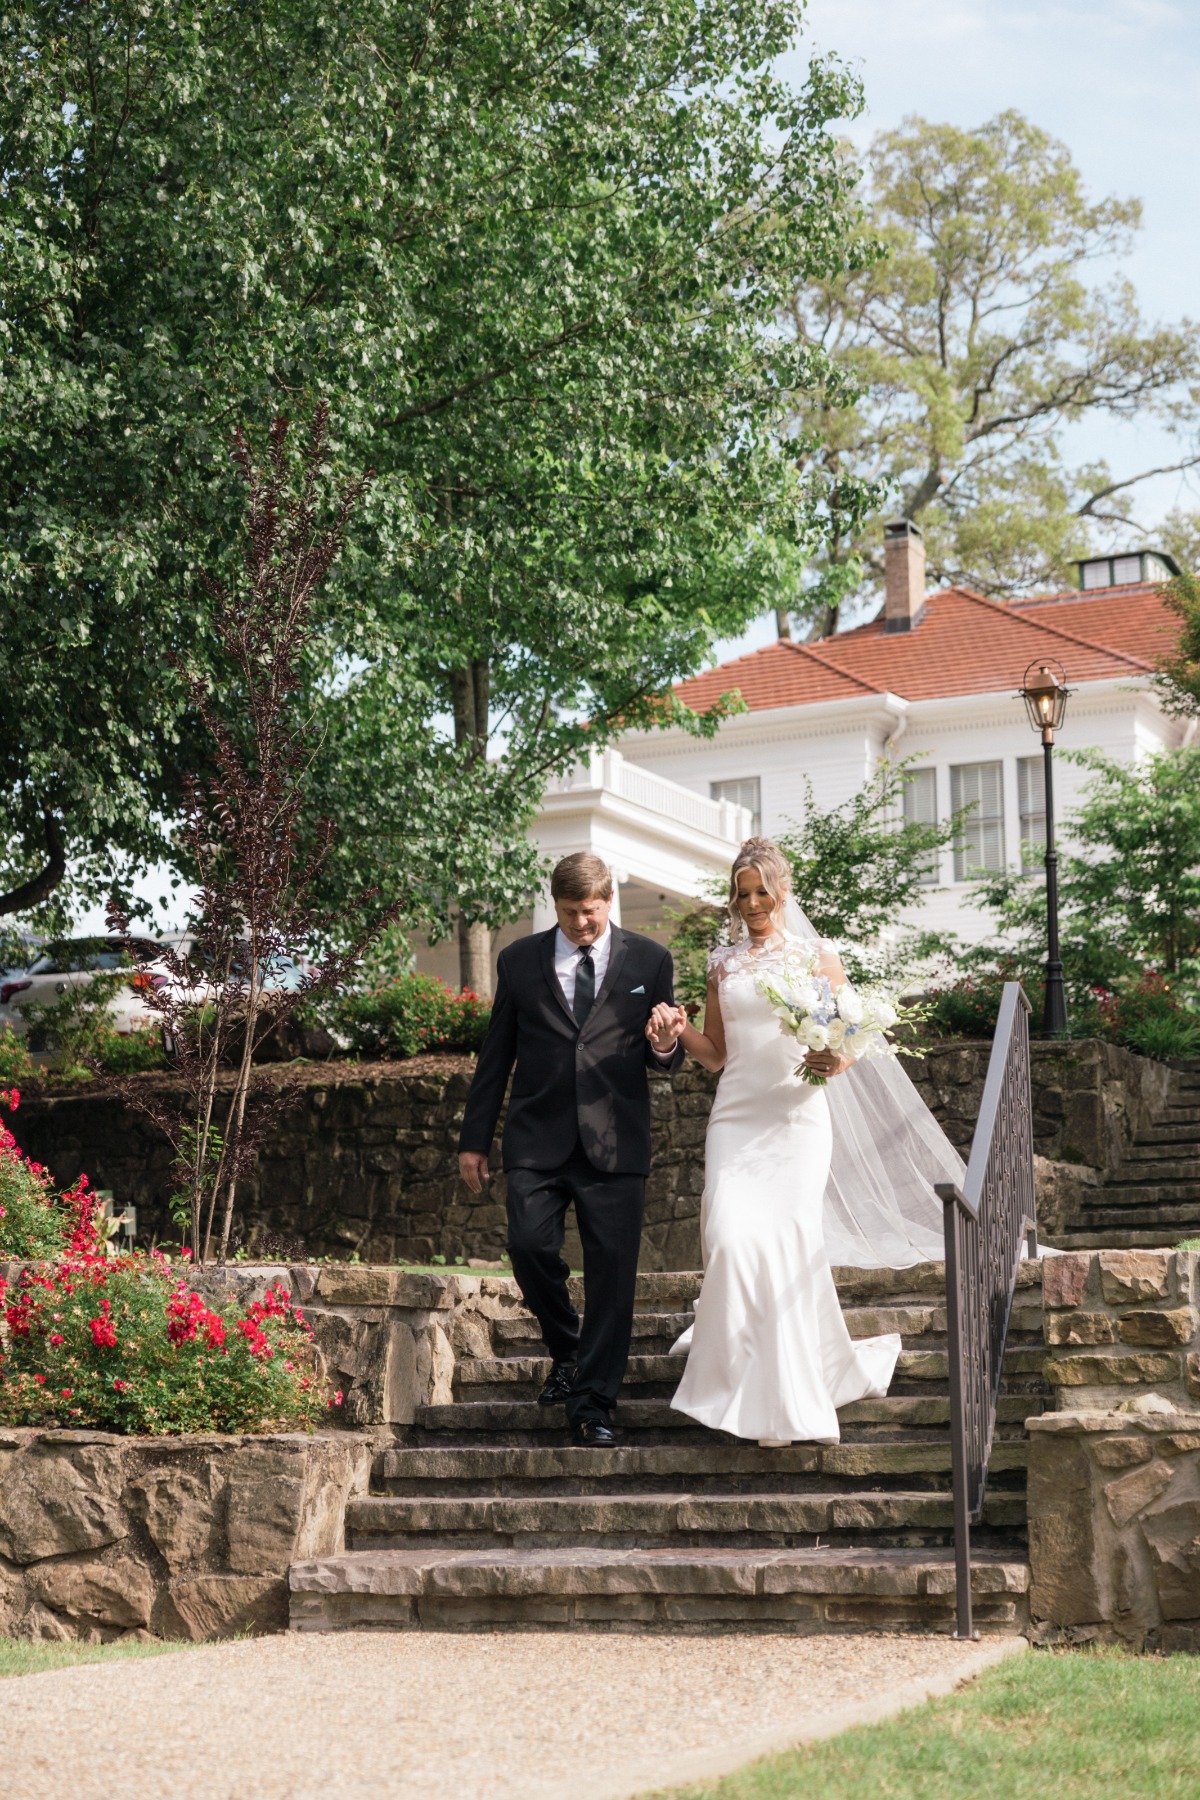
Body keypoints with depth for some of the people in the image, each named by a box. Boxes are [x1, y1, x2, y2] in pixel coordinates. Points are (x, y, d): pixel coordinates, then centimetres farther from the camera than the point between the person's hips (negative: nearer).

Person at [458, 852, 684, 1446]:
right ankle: (566, 1349, 14)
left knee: (611, 1270, -3)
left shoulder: (649, 960, 8)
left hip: (615, 1144, 0)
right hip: (538, 1139, 1)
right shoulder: (520, 961, 9)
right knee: (529, 1246, -15)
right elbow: (495, 1055, 13)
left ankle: (592, 1405, 5)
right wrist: (474, 1139, 12)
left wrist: (664, 1043, -13)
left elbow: (669, 1058, 12)